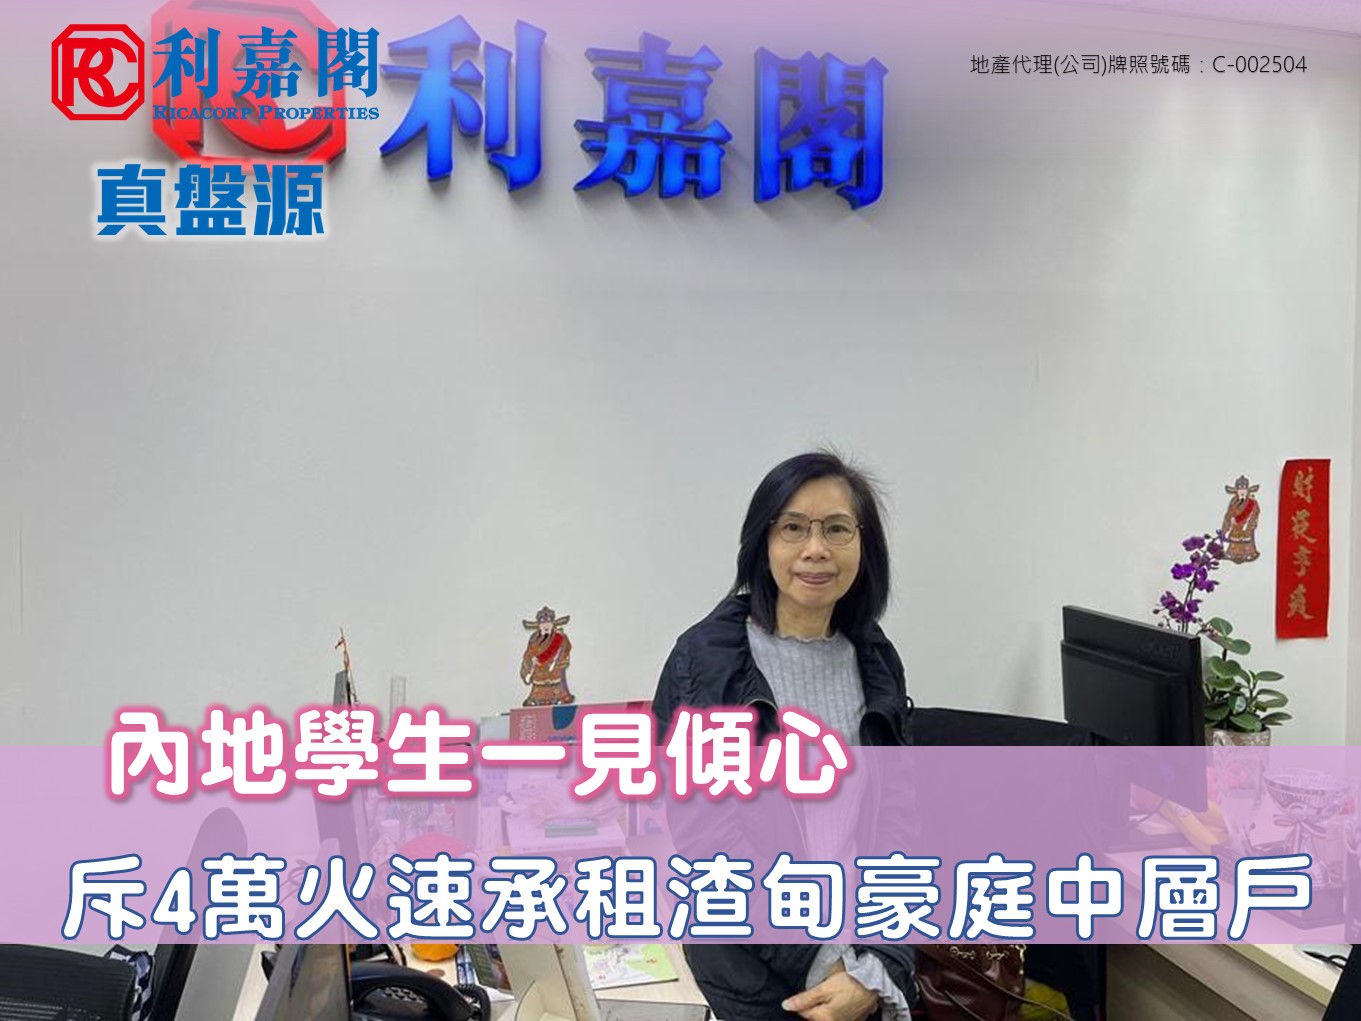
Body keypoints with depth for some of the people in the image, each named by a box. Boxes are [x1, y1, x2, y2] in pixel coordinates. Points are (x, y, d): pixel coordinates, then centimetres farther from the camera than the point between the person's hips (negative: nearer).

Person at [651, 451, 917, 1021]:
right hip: (752, 958, -3)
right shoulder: (704, 659, -14)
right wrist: (817, 964, -16)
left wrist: (880, 968, -12)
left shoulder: (874, 660, -1)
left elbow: (896, 821, 0)